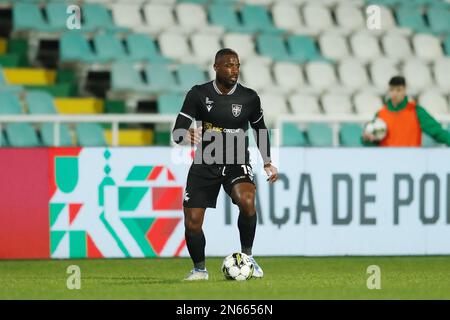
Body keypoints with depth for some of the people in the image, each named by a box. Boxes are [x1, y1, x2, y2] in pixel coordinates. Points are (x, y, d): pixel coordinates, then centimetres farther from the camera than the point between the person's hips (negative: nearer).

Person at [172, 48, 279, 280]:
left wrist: (267, 163, 9)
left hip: (237, 164, 0)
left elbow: (260, 129, 15)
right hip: (205, 164, 1)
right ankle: (199, 268, 22)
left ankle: (247, 256, -10)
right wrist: (186, 136, -33)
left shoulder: (249, 98, -2)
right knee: (192, 222, -6)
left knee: (247, 202, -32)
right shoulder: (198, 94, -6)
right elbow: (177, 132, -9)